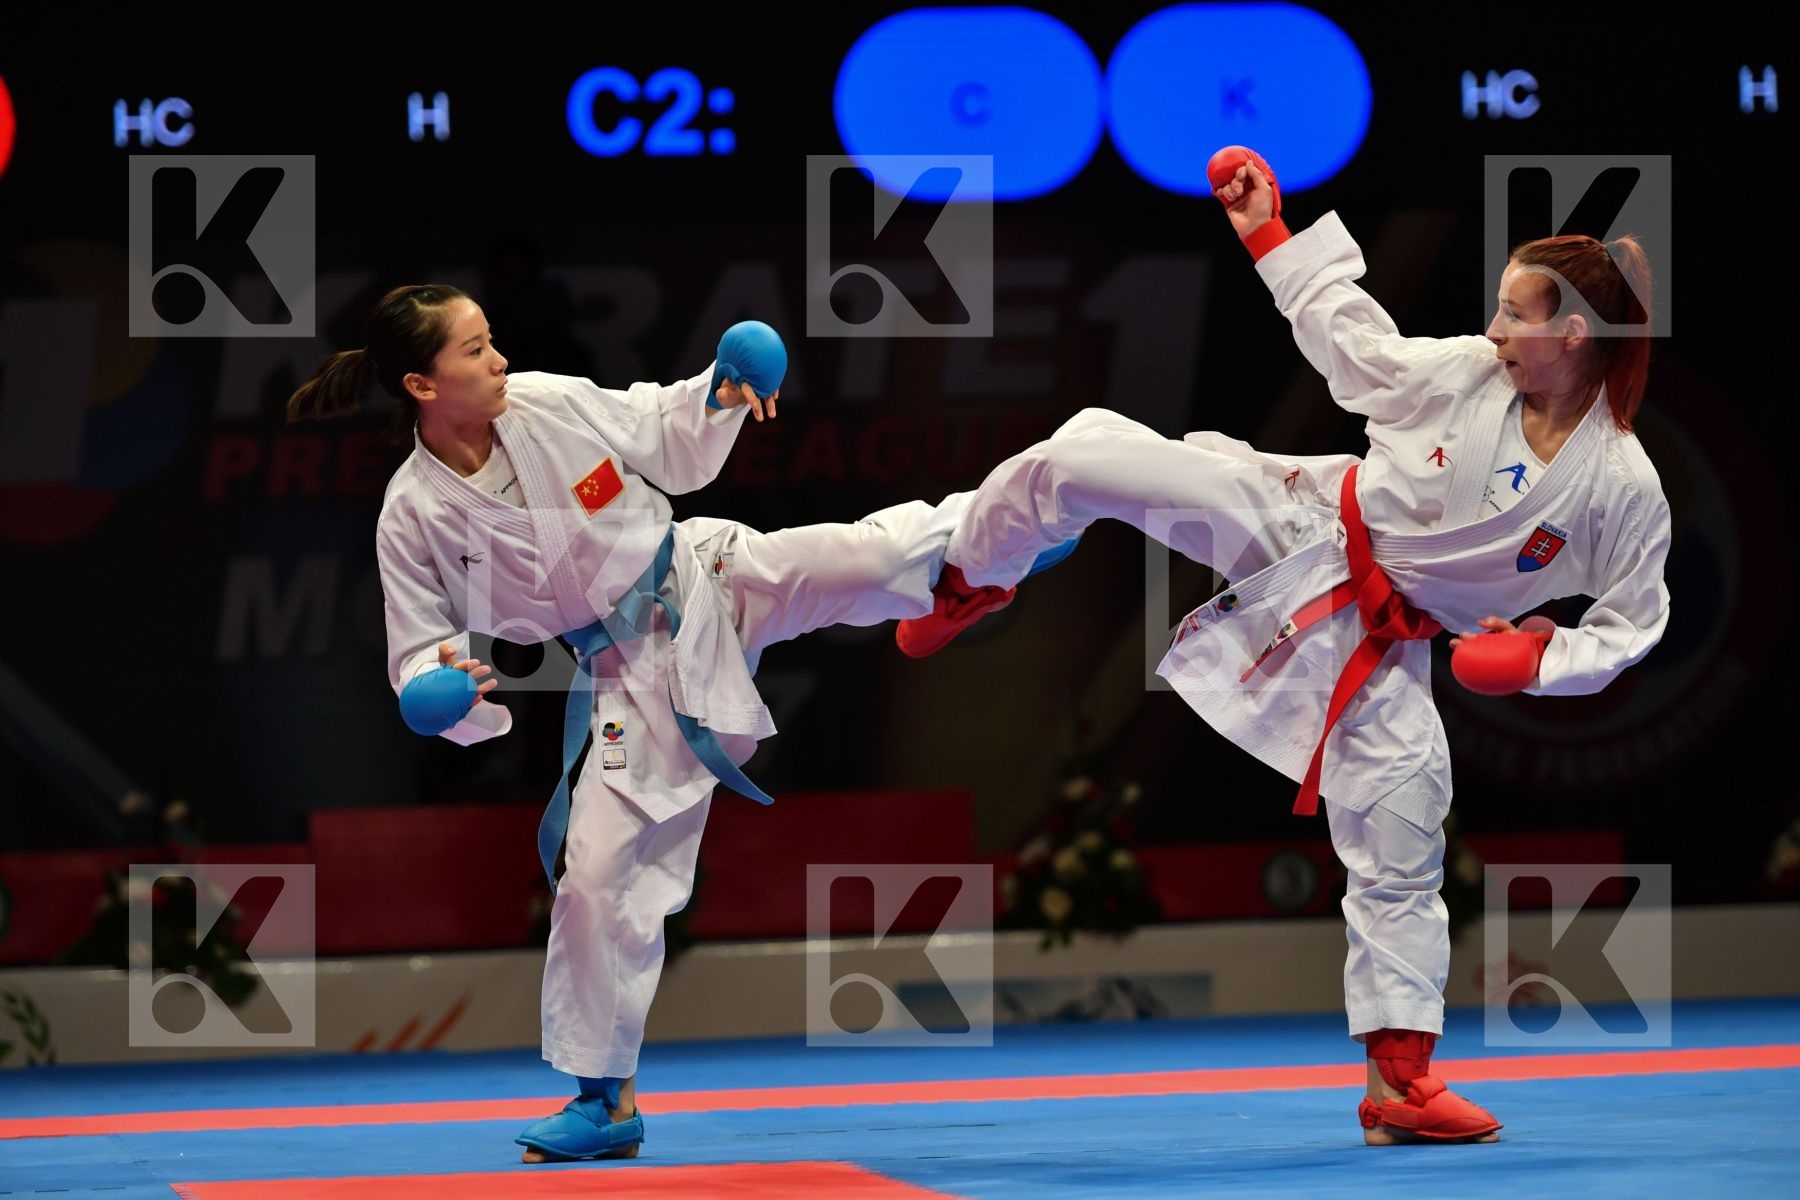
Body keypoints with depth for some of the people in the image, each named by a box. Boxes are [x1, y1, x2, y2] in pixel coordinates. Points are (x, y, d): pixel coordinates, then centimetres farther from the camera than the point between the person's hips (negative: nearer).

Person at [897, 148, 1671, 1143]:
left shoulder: (1624, 490, -18)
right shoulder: (1466, 372, -13)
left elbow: (1634, 621, -4)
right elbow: (1351, 341, 6)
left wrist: (1540, 659, -19)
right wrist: (1271, 236, 6)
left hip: (1379, 643, -1)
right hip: (1304, 525, 1)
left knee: (1400, 859, -1)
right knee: (1083, 456, -11)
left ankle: (1398, 1085, 12)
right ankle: (966, 579, 20)